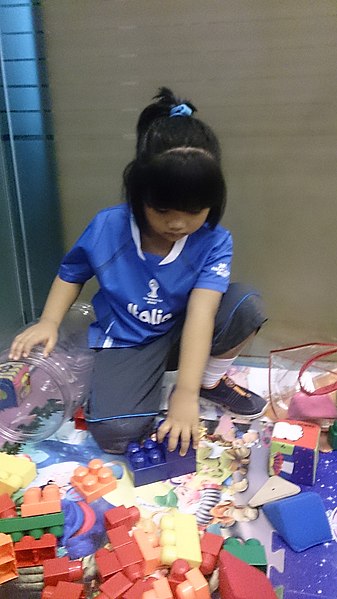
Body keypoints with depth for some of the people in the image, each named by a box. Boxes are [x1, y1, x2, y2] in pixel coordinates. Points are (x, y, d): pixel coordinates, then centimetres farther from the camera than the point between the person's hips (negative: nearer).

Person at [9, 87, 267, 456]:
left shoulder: (213, 242, -19)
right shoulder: (107, 228, -16)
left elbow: (201, 313, -30)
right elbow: (71, 274, 2)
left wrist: (187, 392, -38)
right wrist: (49, 322, -15)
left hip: (181, 335, 1)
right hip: (125, 343, -1)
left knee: (247, 305, -27)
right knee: (114, 432, -27)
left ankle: (212, 380, 1)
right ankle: (149, 381, 7)